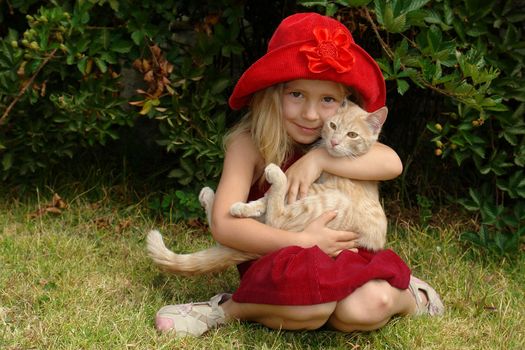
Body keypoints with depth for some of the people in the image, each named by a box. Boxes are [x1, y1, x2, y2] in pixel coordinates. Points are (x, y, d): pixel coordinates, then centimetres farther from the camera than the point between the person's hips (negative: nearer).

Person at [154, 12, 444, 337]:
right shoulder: (249, 145, -12)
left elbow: (392, 163, -17)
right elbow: (225, 224, -22)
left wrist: (319, 159, -24)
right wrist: (304, 242, -26)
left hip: (338, 258, 3)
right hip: (276, 263, -3)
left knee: (366, 308, -32)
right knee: (310, 308, -39)